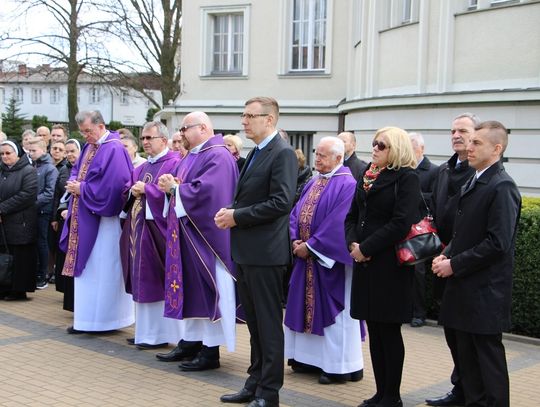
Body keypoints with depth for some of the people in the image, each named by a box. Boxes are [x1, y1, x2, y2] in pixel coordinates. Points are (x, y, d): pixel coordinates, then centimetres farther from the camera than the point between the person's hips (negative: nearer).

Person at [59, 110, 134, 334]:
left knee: (100, 269, -3)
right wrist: (74, 182, -1)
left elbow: (112, 184, -22)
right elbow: (77, 169, 22)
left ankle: (101, 318, 6)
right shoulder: (89, 147, 13)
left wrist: (82, 189, -14)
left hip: (104, 219, -9)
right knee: (85, 267, 11)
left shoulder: (114, 149, -15)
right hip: (84, 217, 9)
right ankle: (86, 318, 18)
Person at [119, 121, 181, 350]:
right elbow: (127, 191, 17)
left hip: (156, 230, -8)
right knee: (143, 282, 11)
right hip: (138, 230, 8)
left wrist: (145, 189, -16)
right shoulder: (142, 168, 19)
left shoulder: (173, 164, -8)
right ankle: (145, 330, 19)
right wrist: (132, 191, -4)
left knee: (157, 283, -4)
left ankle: (160, 333, 3)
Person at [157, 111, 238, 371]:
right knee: (190, 287, 13)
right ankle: (191, 340, 22)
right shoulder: (192, 156, 15)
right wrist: (172, 185, -3)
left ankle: (211, 350, 2)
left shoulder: (218, 156, -15)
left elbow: (204, 191, -25)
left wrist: (174, 188, -12)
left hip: (205, 234, -9)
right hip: (187, 233, 10)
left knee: (206, 288, -5)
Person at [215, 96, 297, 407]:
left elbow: (281, 203, -22)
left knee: (269, 323, 0)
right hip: (246, 250, 10)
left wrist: (237, 216, -17)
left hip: (265, 251, -10)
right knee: (254, 321, 17)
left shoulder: (282, 154, -14)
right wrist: (230, 211, 2)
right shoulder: (256, 153, 16)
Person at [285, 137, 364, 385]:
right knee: (309, 305, 13)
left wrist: (310, 246, -18)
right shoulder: (313, 183, 13)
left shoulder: (346, 185, -15)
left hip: (330, 259, -8)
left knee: (333, 310, -2)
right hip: (307, 254, 8)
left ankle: (341, 366, 7)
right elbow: (296, 213, 11)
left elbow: (337, 224, -21)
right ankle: (311, 357, 24)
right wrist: (296, 240, -5)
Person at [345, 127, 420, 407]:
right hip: (365, 263, 7)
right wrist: (353, 243, -5)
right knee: (374, 330, 11)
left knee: (389, 331, 1)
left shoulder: (406, 178, -8)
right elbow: (352, 216, 14)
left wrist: (366, 248, -16)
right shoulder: (368, 176, 14)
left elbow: (402, 223, -18)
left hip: (390, 265, -7)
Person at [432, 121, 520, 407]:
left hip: (485, 291, -9)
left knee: (489, 356, 0)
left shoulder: (502, 187, -15)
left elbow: (497, 243, -21)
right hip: (464, 287, 9)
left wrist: (454, 264, -16)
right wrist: (446, 256, 4)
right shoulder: (472, 183, 14)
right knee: (467, 354, 15)